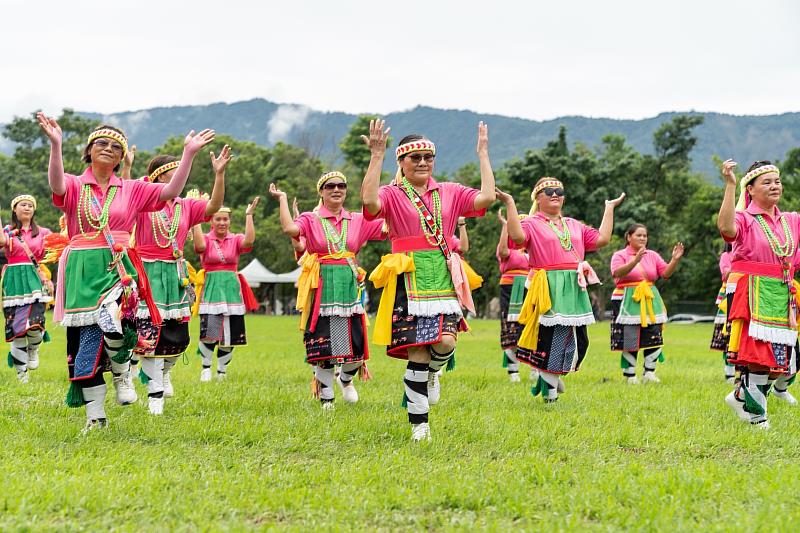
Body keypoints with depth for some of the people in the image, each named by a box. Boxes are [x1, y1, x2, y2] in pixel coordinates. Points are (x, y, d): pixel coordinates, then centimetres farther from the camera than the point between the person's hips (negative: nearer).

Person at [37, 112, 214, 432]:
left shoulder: (131, 189, 13)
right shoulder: (74, 186, 5)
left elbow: (171, 191, 3)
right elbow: (56, 185, -19)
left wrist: (189, 153, -5)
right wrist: (55, 144, -33)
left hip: (118, 268, 0)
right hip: (82, 270, 0)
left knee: (114, 326, -27)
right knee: (86, 338, 0)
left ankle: (120, 373, 6)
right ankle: (95, 415, 9)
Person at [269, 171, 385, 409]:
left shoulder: (358, 221, 10)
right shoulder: (310, 219, 2)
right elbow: (290, 229, -20)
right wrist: (282, 199, -11)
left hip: (349, 287, 3)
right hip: (321, 288, -2)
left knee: (356, 346, 1)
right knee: (323, 347, -1)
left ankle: (346, 378, 34)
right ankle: (326, 398, 16)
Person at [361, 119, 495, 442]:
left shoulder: (449, 193, 14)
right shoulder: (392, 195, 3)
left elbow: (487, 197, -1)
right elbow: (369, 201, -20)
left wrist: (483, 154, 4)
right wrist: (377, 156, -20)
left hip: (444, 277, 3)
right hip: (409, 279, -3)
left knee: (446, 342, -16)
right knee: (418, 353, -5)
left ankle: (432, 371, 22)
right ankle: (418, 423, 8)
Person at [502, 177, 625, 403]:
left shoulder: (574, 226, 20)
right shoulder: (531, 224, 2)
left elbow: (602, 239, 14)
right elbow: (517, 236, -20)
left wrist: (609, 208, 19)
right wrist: (510, 203, -21)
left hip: (574, 289, 6)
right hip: (547, 289, -6)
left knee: (579, 340, 6)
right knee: (550, 337, -6)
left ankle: (552, 375, 26)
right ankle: (549, 386, 9)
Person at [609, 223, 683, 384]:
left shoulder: (652, 255, 13)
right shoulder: (620, 255, 0)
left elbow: (665, 273, 3)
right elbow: (617, 273, -20)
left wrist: (675, 260, -14)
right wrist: (636, 260, -32)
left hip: (650, 302, 4)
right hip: (628, 302, -4)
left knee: (654, 338, -2)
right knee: (630, 339, -6)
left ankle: (649, 373, 7)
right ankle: (629, 375, 4)